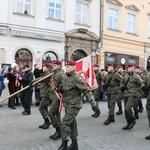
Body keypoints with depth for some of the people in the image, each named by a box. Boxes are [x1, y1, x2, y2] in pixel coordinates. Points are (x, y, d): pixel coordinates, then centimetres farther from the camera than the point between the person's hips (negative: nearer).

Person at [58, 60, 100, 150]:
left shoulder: (77, 78, -18)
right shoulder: (66, 77, 8)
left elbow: (86, 91, -22)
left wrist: (93, 104, -26)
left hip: (74, 106, -8)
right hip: (68, 105, 8)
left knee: (65, 123, -10)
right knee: (72, 124, 16)